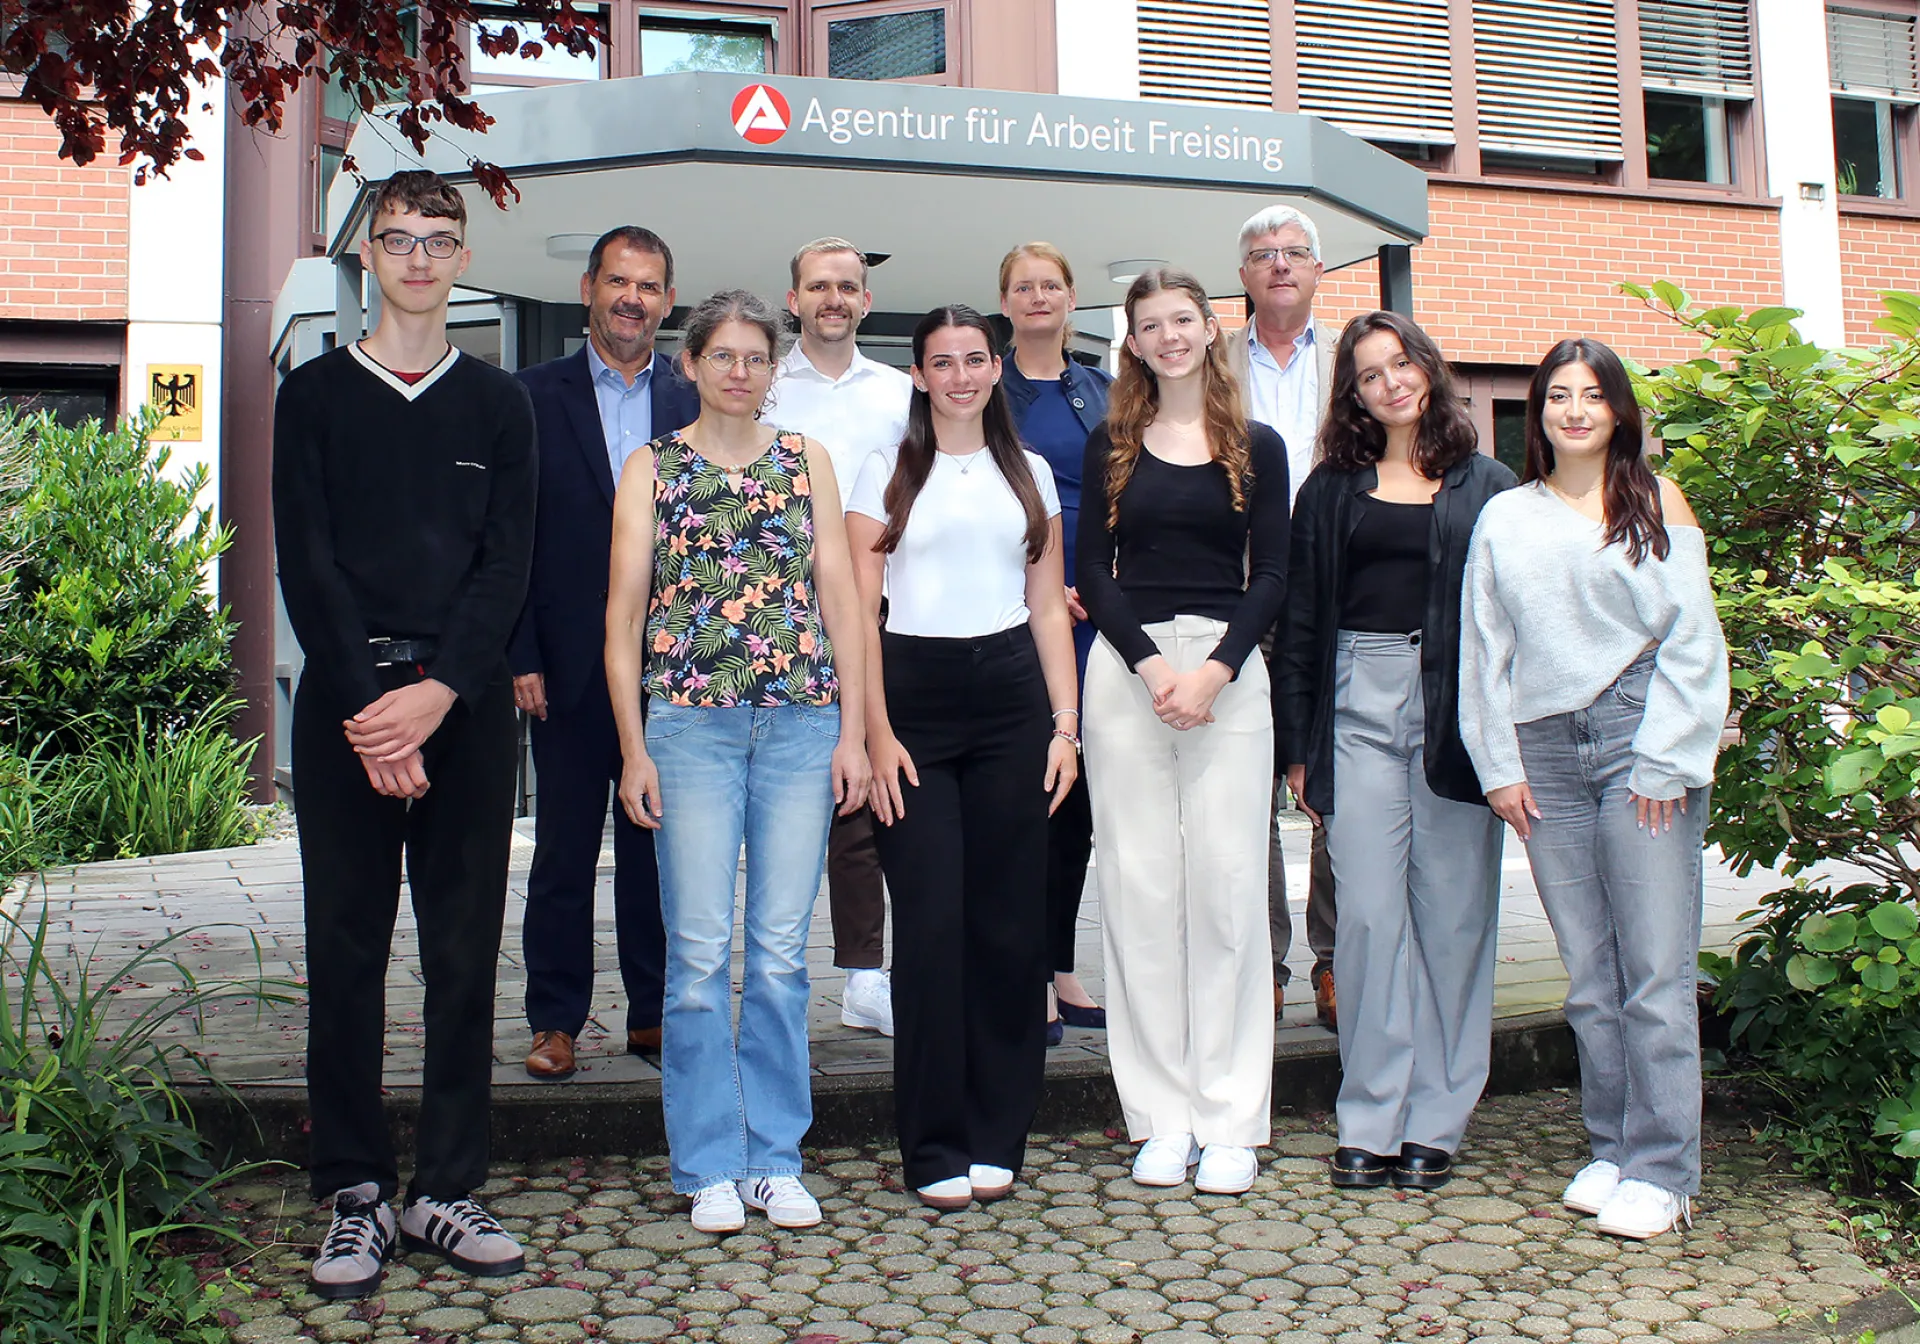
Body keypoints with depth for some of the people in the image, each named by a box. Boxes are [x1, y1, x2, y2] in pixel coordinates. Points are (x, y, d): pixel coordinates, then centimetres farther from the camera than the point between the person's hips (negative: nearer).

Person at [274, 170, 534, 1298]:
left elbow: (508, 561, 2)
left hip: (467, 707, 1)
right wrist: (369, 709, -11)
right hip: (344, 704, -1)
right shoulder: (314, 396, 8)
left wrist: (441, 691, -12)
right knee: (347, 952, 2)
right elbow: (307, 565, 0)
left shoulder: (499, 403, 12)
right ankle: (357, 1195, 12)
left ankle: (449, 1190, 13)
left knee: (466, 953, 3)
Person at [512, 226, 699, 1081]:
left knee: (657, 847, 9)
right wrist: (520, 657, -7)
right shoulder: (535, 397, 3)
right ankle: (555, 1020, 16)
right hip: (569, 665, -1)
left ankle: (655, 1011, 20)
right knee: (564, 851, 6)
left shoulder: (694, 405, 8)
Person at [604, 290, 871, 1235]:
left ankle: (776, 1156, 16)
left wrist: (852, 731, 1)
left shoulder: (806, 460, 12)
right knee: (699, 952, -1)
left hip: (801, 722, 2)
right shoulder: (652, 468, 7)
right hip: (690, 721, -1)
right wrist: (634, 748, -4)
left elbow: (841, 597, 8)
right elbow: (622, 616, 3)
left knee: (782, 951, 4)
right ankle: (710, 1165, 12)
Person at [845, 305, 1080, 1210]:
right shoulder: (886, 474, 5)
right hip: (915, 694, -2)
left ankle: (996, 1136, 16)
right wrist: (875, 733, -9)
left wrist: (1065, 723, 4)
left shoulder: (1029, 474, 14)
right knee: (930, 923, -3)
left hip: (1011, 696, 3)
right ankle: (934, 1148, 9)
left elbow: (1048, 607, 13)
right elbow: (858, 609, 0)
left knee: (1009, 921, 3)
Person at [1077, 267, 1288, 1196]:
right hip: (1125, 667, 1)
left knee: (1228, 885, -2)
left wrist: (1215, 668, -12)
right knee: (1139, 888, 1)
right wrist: (1152, 665, -10)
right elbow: (1092, 570, 5)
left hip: (1229, 671, -1)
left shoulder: (1256, 448, 9)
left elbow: (1271, 574, 3)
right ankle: (1164, 1117, 10)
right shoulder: (1111, 446, 11)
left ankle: (1231, 1120, 7)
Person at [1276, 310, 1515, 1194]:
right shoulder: (1332, 488, 12)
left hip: (1459, 705, -1)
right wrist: (1298, 744, 4)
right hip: (1359, 705, 1)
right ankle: (1370, 1122, 8)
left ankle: (1434, 1122, 12)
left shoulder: (1485, 484, 8)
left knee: (1452, 913, 3)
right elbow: (1299, 618, 10)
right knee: (1369, 913, 0)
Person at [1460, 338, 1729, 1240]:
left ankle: (1662, 1167, 5)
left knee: (1655, 969, -4)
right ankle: (1611, 1148, 19)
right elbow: (1483, 651, 13)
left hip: (1636, 736, -3)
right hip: (1544, 750, 3)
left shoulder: (1655, 502, 7)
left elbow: (1690, 641, 1)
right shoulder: (1505, 519, 14)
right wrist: (1499, 766, 5)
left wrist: (1663, 762, -7)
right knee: (1588, 973, 7)